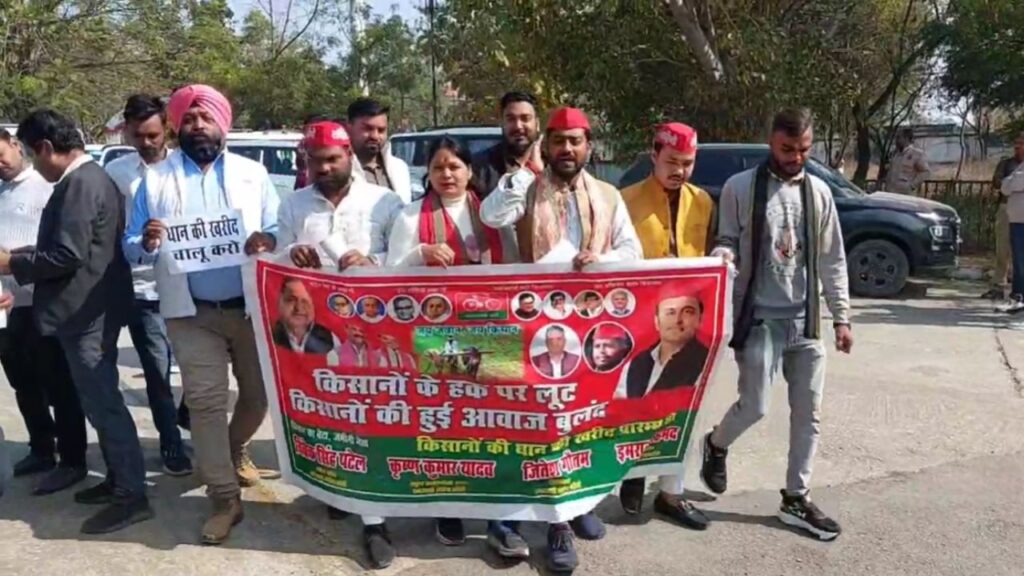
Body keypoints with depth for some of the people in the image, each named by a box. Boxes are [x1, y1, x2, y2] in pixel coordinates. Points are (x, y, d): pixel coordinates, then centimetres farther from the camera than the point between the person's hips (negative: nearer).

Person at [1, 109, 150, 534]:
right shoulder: (90, 178, 15)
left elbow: (67, 255, -24)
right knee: (100, 401, 16)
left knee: (103, 404, -6)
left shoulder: (79, 184, -18)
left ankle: (132, 496, 1)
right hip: (91, 308, 11)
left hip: (86, 312, -11)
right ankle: (118, 480, 26)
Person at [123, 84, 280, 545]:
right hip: (192, 313, -1)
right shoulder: (155, 180, 6)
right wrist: (147, 242, -20)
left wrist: (268, 241, -20)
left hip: (252, 307, 1)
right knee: (205, 402, -4)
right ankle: (225, 498, 6)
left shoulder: (253, 173, 7)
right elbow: (131, 249, 4)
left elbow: (279, 230, 4)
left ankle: (235, 449, 42)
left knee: (259, 394, 11)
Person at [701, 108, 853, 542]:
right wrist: (722, 256, -25)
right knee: (755, 406, -5)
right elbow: (726, 241, 0)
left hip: (806, 319, 4)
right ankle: (716, 445, 29)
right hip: (760, 317, -4)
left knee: (808, 412, 7)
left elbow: (832, 260, 10)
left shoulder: (819, 192, 7)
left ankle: (795, 499, 21)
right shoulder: (741, 187, -3)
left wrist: (841, 317, 7)